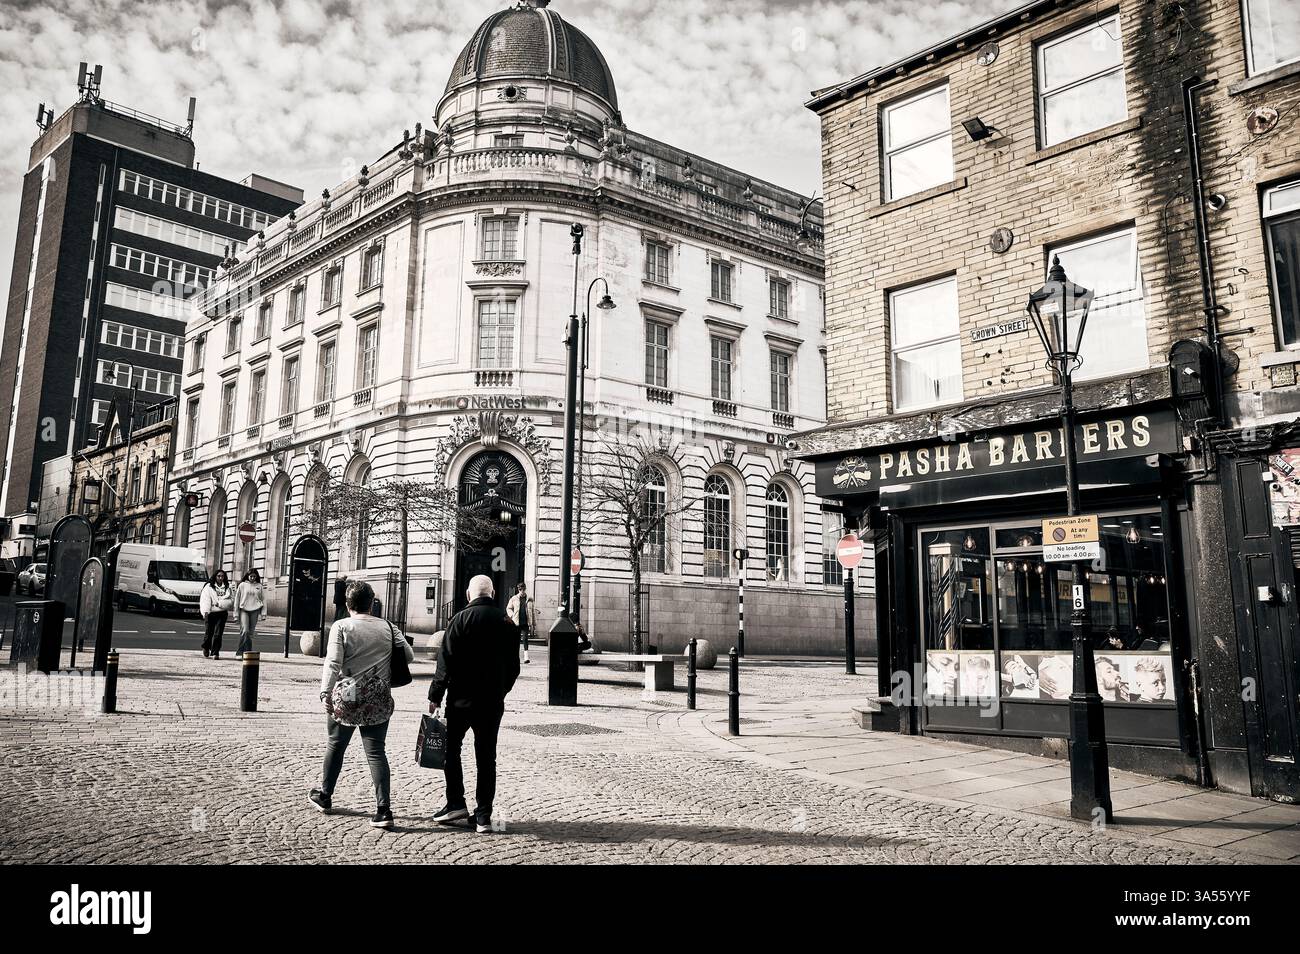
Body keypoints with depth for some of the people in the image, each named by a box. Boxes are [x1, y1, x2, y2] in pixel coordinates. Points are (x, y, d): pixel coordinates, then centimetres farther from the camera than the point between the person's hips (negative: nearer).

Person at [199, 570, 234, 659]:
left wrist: (220, 603, -8)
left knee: (218, 634, -6)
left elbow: (231, 600, 7)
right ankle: (206, 650, 28)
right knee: (208, 633, 4)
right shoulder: (209, 587, 5)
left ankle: (215, 653, -2)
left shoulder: (227, 588, 13)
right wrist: (205, 611, -17)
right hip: (210, 613, -1)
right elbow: (205, 599, -4)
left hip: (222, 613, 1)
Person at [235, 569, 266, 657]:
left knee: (251, 632, 4)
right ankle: (240, 651, -11)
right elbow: (237, 598, 7)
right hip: (244, 610, -2)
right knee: (244, 630, -14)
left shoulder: (259, 586, 10)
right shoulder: (242, 585, 4)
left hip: (255, 610, 2)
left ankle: (248, 651, 10)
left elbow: (263, 599, 14)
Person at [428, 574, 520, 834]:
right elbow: (514, 666, 8)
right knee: (486, 757, 8)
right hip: (493, 701, 3)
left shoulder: (461, 619, -9)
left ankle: (456, 803, 11)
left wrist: (435, 696, -3)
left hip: (461, 698, -3)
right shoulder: (507, 622, 3)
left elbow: (446, 662, -11)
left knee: (451, 748, 15)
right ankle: (483, 816, 8)